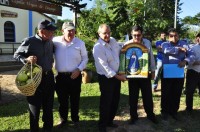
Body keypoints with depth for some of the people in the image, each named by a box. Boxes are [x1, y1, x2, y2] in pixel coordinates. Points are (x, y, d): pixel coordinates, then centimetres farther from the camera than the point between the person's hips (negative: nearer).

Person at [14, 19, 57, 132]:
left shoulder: (50, 42, 2)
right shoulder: (29, 41, -12)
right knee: (35, 106, 8)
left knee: (48, 105, 16)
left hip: (49, 76, 5)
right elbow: (16, 55, -4)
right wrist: (26, 59, -22)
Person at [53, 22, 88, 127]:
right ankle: (63, 119, 31)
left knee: (75, 99, 11)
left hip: (75, 76, 0)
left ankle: (75, 119, 31)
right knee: (62, 99, 12)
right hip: (60, 76, 1)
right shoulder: (55, 41, -3)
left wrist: (79, 69, -8)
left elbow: (85, 58, 6)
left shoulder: (80, 43, -1)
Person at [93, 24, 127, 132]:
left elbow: (121, 50, 23)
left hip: (116, 75, 7)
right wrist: (117, 76, -18)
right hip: (106, 78, -7)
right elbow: (104, 66, -22)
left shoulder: (113, 41, 2)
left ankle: (109, 121, 37)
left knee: (115, 100, 17)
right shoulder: (98, 47, -19)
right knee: (106, 102, 3)